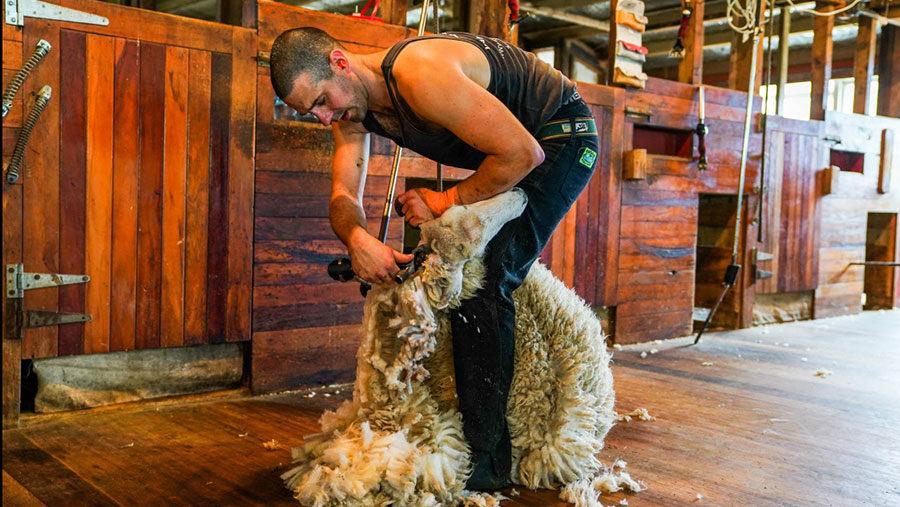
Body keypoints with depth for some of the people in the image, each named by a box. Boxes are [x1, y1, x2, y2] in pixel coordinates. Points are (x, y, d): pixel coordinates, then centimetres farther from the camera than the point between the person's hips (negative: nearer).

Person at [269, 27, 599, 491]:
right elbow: (344, 195, -8)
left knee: (482, 279, -19)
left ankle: (486, 457, -13)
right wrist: (357, 238, -32)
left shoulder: (421, 75, -33)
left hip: (560, 139, -9)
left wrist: (446, 202, -21)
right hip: (510, 147, 9)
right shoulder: (349, 106, -4)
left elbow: (522, 153, -32)